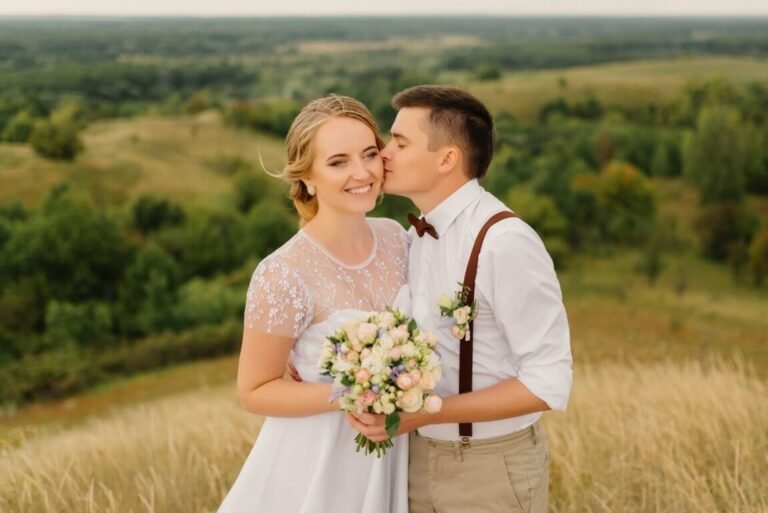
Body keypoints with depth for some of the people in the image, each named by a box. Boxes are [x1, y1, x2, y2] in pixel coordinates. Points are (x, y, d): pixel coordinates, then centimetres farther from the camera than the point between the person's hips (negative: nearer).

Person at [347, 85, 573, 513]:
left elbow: (549, 383, -22)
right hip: (419, 457, 6)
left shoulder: (505, 241, -22)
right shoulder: (417, 236, 1)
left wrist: (422, 414, -24)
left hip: (491, 467, -6)